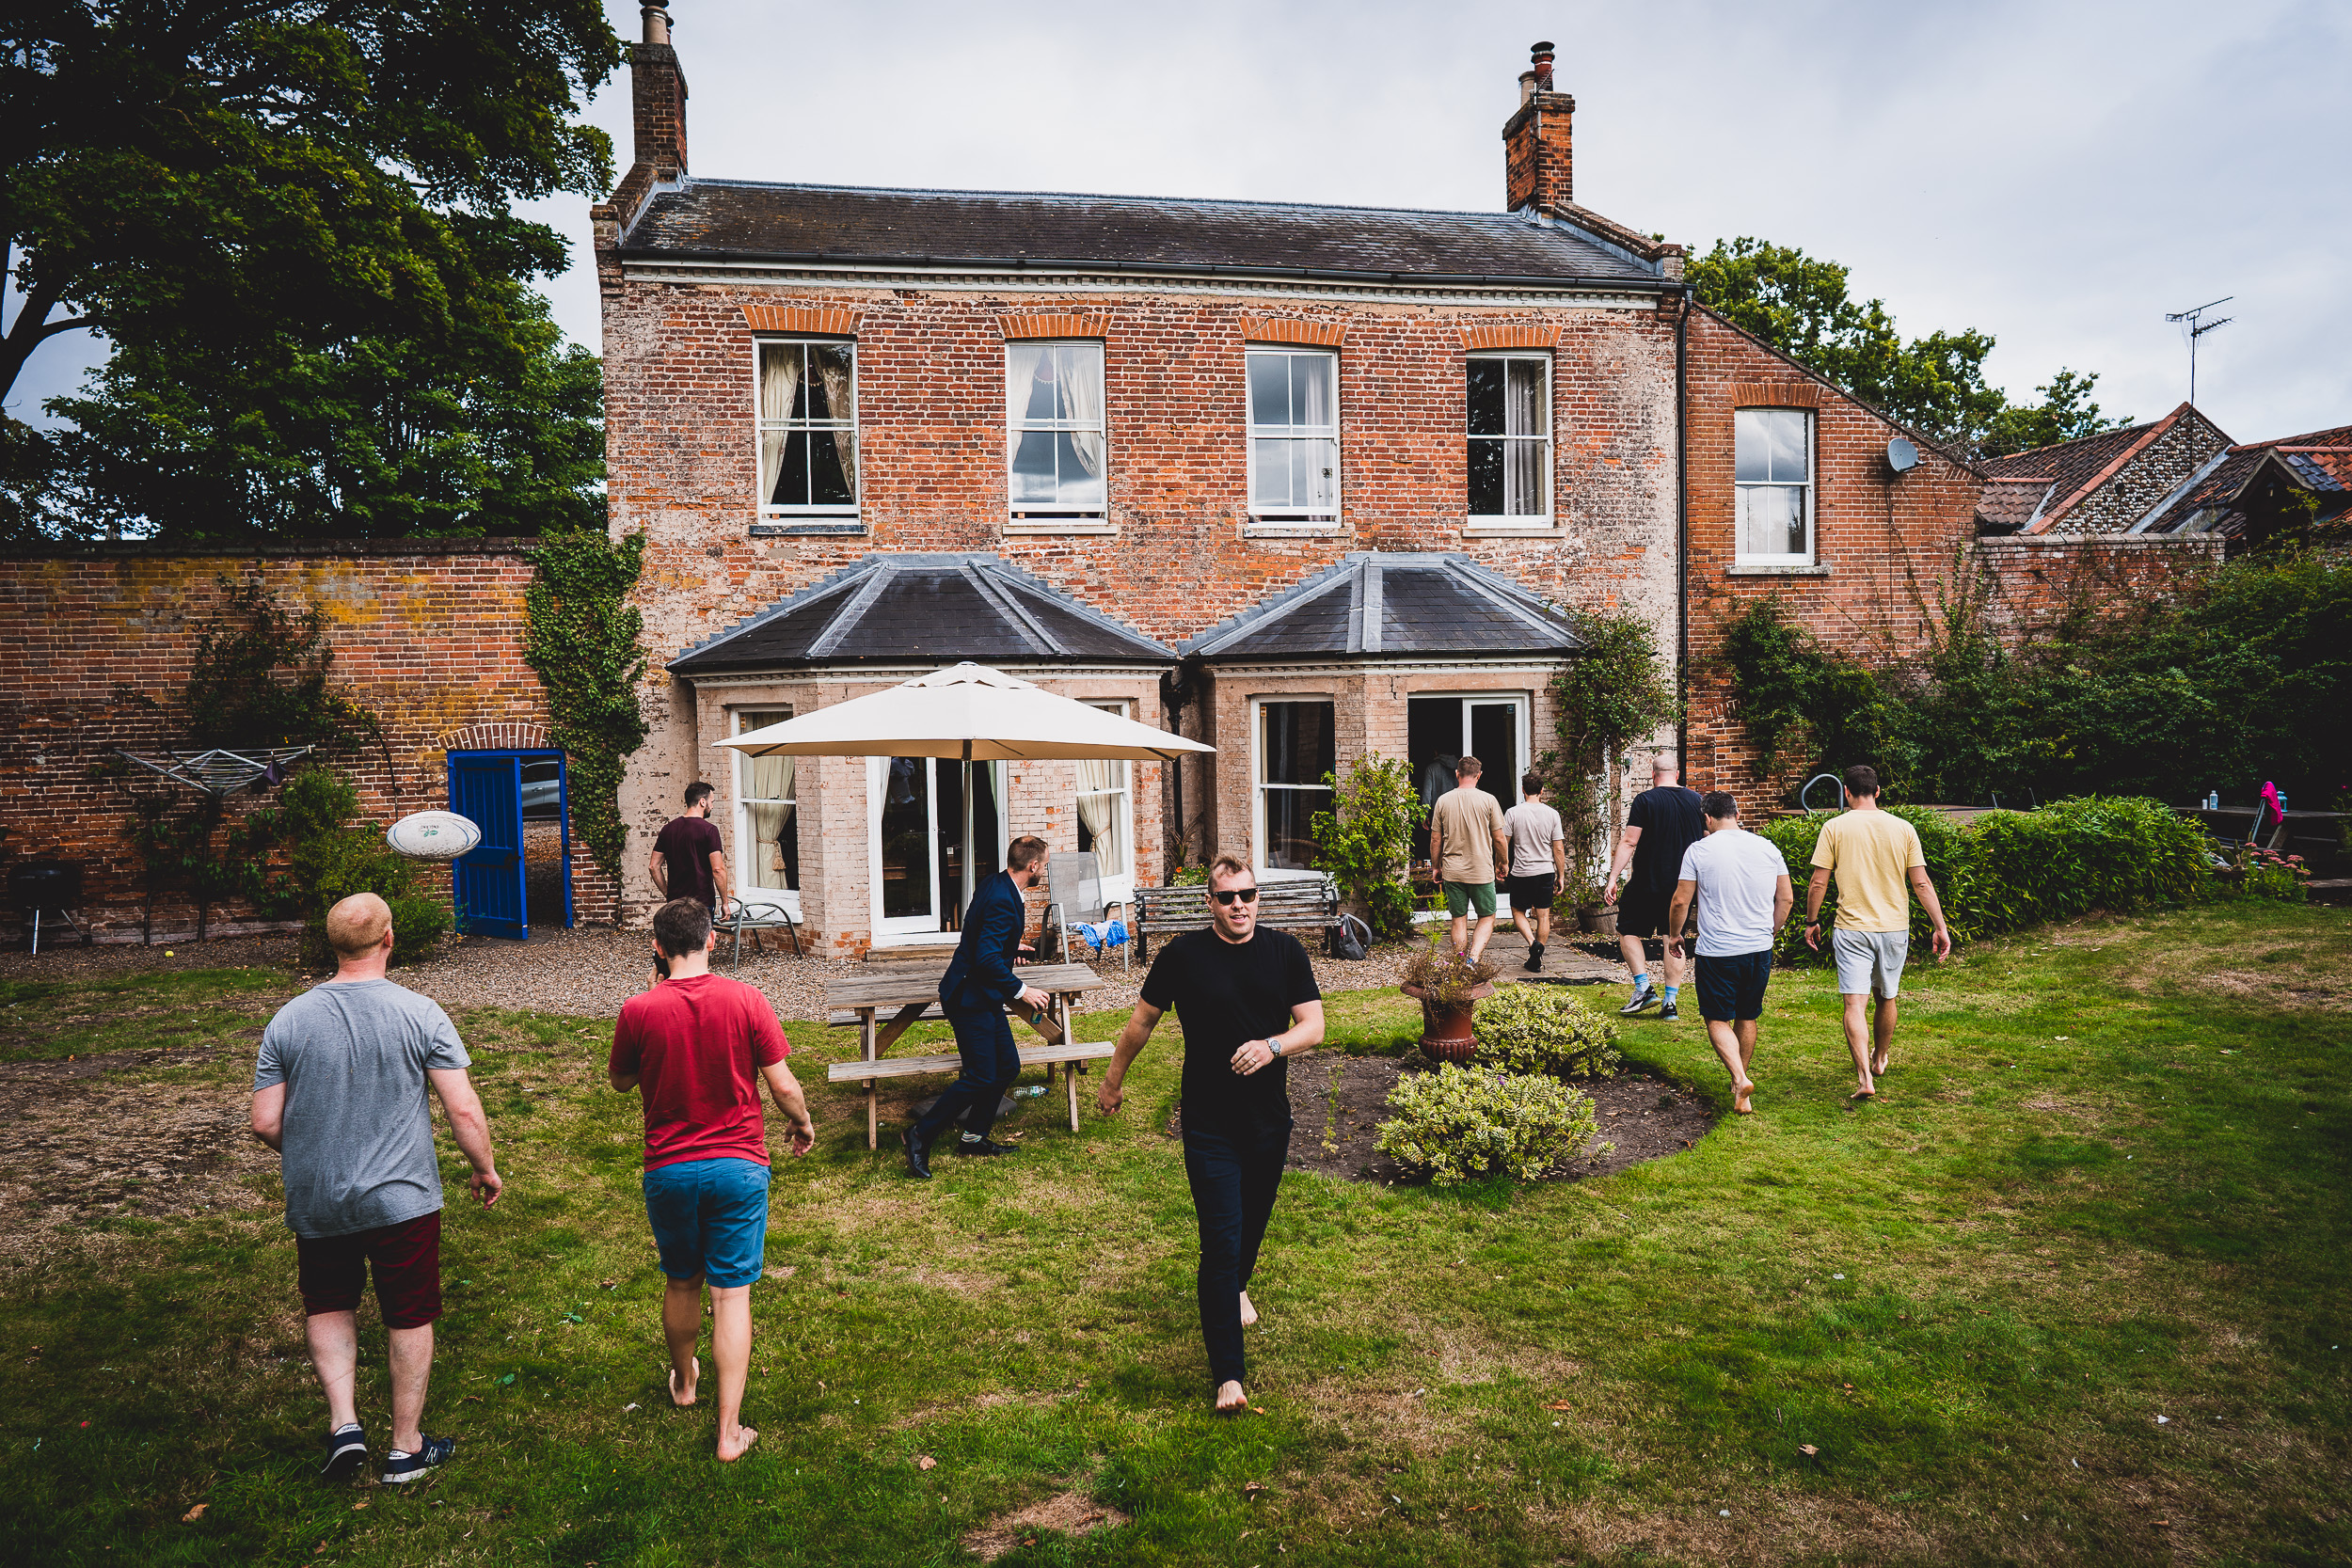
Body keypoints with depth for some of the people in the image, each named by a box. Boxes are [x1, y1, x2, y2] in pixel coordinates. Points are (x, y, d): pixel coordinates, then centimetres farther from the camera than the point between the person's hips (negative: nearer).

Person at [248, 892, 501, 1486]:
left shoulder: (288, 1020, -5)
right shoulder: (419, 1013, -13)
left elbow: (265, 1124, -1)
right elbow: (463, 1109, -13)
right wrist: (485, 1168, 3)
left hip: (315, 1203, 3)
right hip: (402, 1200, -2)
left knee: (329, 1304, 25)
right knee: (410, 1317, 12)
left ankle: (344, 1423, 15)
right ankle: (406, 1448, 23)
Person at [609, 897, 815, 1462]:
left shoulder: (639, 1010, -10)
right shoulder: (746, 999, -11)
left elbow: (620, 1082, 8)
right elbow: (783, 1085, -8)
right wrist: (804, 1123, 12)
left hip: (669, 1170, 1)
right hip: (739, 1165, -1)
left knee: (681, 1283, 22)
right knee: (732, 1294, 4)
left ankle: (684, 1382, 45)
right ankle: (729, 1431, 6)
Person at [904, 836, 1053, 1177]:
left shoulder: (998, 886, 8)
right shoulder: (1003, 900, -24)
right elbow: (987, 958, -29)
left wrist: (1011, 943, 42)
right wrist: (1021, 991, -22)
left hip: (984, 997, 10)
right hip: (971, 998, -10)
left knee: (1007, 1067, 12)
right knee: (980, 1077, -9)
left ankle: (975, 1136, 23)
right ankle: (921, 1135, 2)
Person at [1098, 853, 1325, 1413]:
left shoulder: (1286, 952, -2)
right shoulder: (1184, 955, -7)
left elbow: (1313, 1027, -4)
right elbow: (1142, 1020, 6)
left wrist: (1273, 1045, -24)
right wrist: (1113, 1079, 15)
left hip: (1270, 1120, 3)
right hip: (1209, 1125, -3)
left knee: (1253, 1218, 22)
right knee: (1221, 1240, -7)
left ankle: (1236, 1287, 56)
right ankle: (1228, 1373, 0)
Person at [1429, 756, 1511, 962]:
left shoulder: (1443, 800, -1)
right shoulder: (1488, 800, -7)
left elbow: (1435, 840, 4)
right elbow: (1500, 839, -3)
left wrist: (1437, 867, 17)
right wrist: (1504, 862, 14)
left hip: (1452, 871, 2)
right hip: (1482, 871, -2)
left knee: (1459, 920, 11)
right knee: (1487, 918, 10)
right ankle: (1474, 958, -10)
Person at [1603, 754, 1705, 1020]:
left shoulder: (1645, 800, -10)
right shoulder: (1697, 801, 4)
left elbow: (1629, 842, -14)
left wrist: (1613, 878, -13)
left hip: (1648, 883, -4)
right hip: (1683, 884, 4)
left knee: (1628, 931, 11)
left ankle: (1644, 988, -2)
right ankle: (1670, 1002, 8)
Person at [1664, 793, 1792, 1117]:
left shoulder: (1699, 850, -9)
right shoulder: (1768, 848, 2)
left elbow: (1680, 901, -6)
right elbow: (1786, 899, 9)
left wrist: (1674, 935, 10)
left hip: (1716, 952, -4)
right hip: (1760, 949, 4)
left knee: (1718, 1020, 6)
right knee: (1747, 1018, 18)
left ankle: (1740, 1079, -15)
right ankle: (1741, 1087, 30)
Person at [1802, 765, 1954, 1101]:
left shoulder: (1835, 827, -5)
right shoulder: (1903, 828, 0)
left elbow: (1818, 882, -6)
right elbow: (1922, 884, -1)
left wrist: (1811, 922, 6)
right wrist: (1940, 927, 5)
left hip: (1852, 928, -3)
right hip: (1895, 928, 3)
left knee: (1855, 1004, -6)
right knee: (1886, 999, 20)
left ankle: (1864, 1077, -18)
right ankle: (1879, 1059, 41)